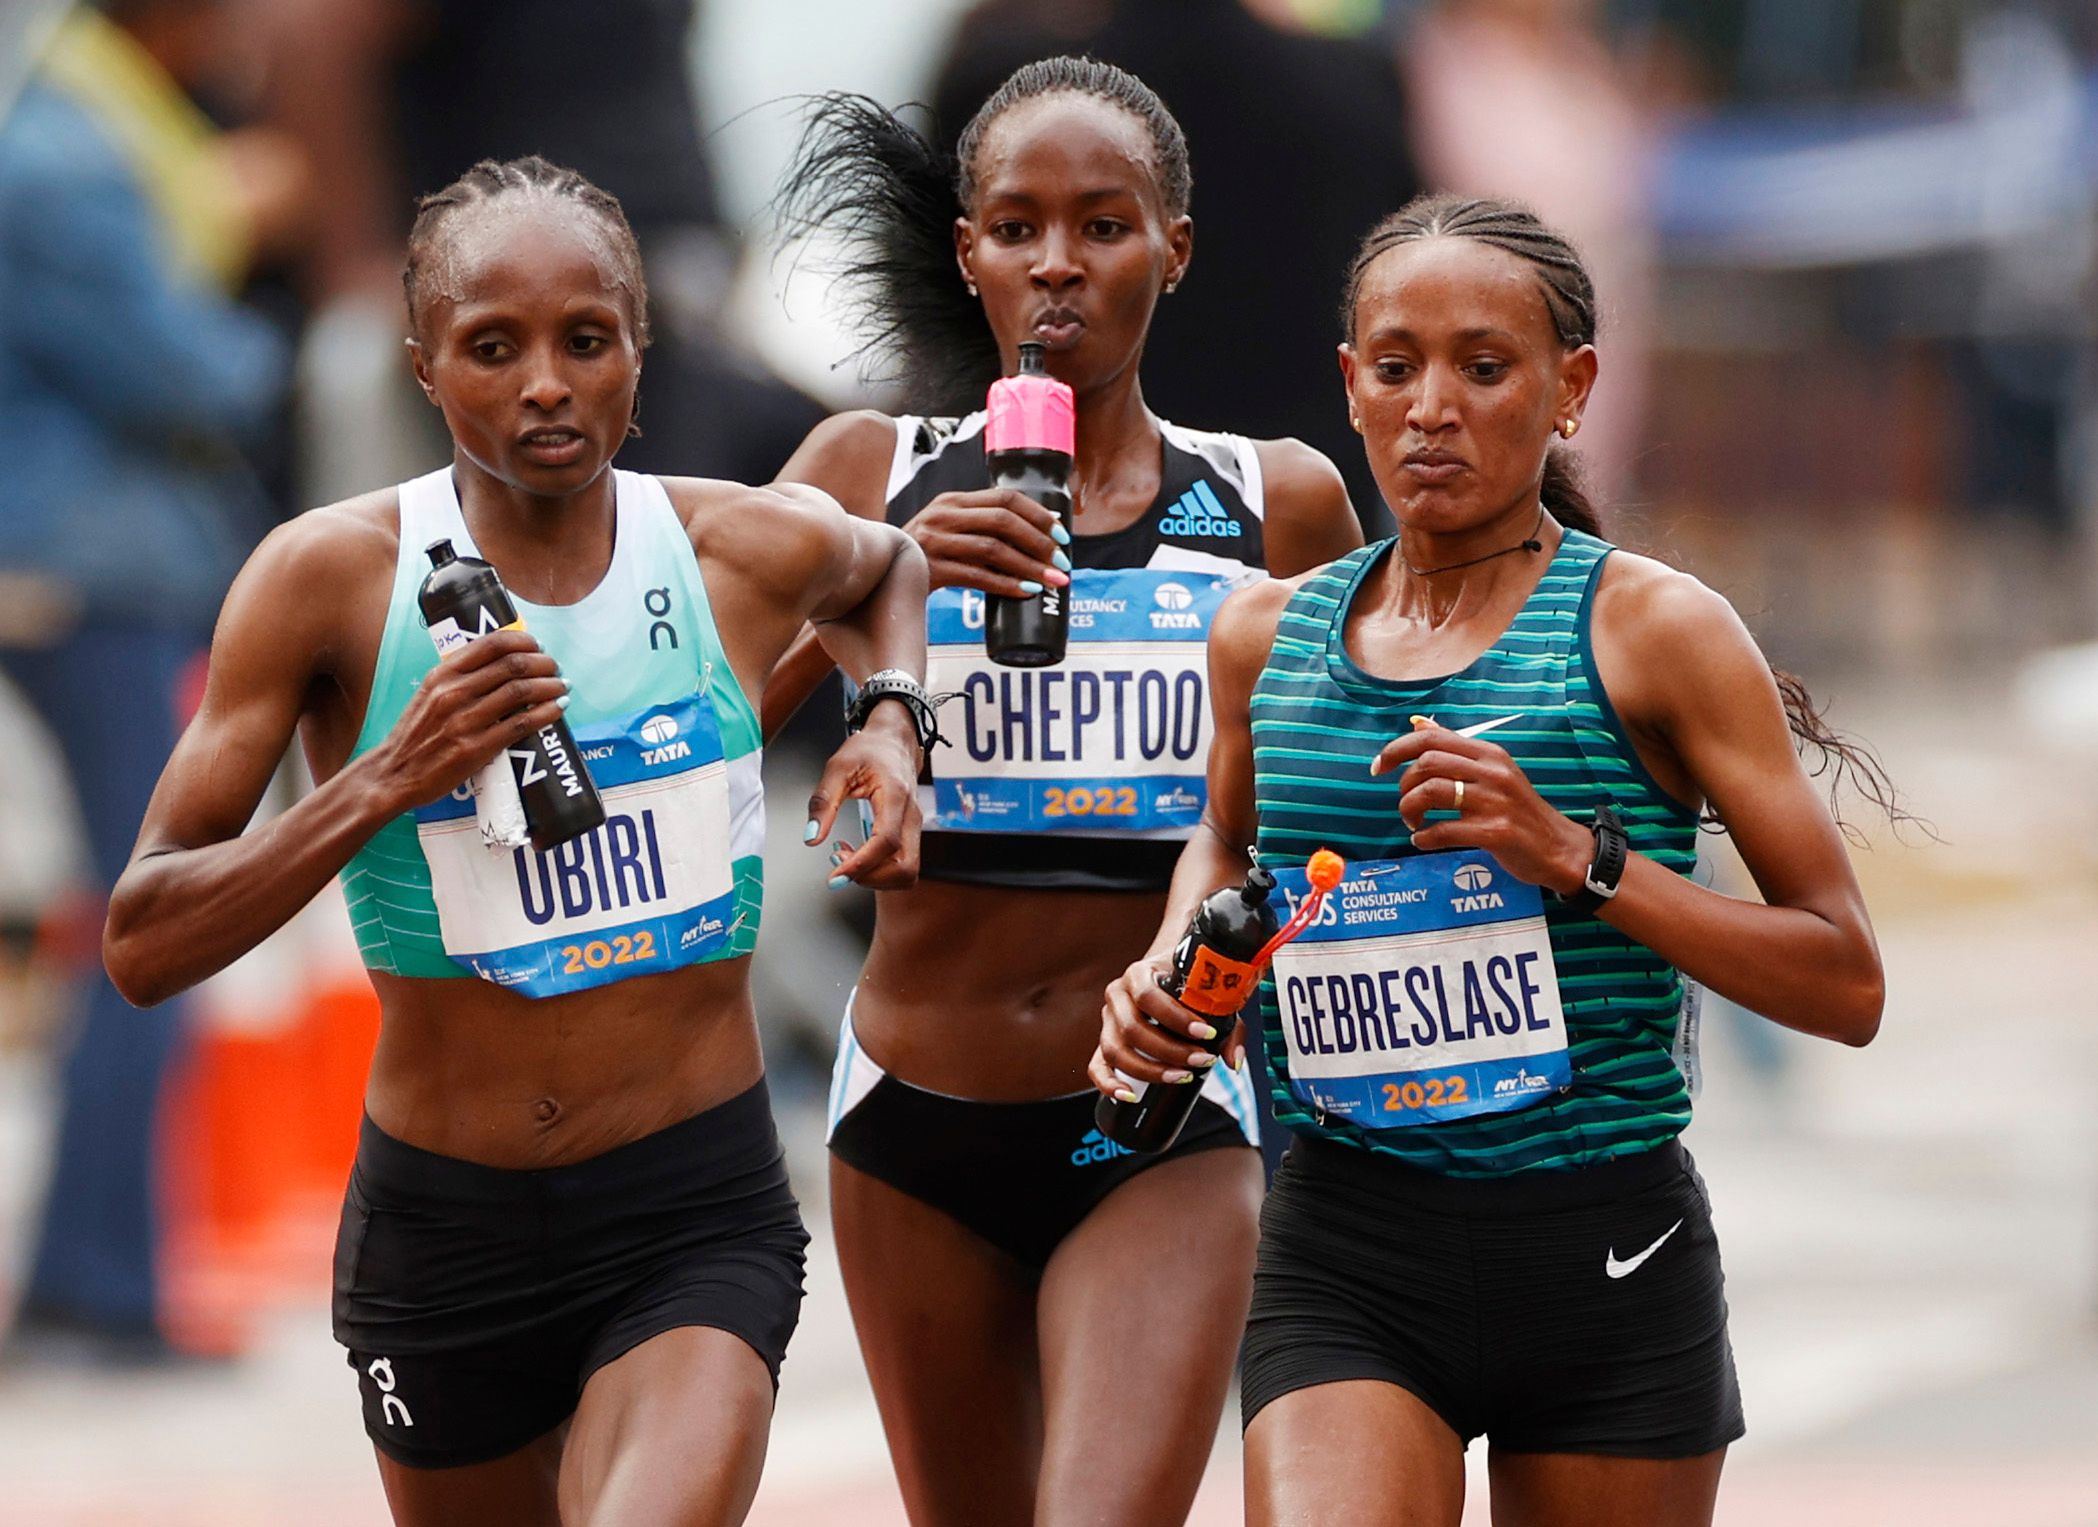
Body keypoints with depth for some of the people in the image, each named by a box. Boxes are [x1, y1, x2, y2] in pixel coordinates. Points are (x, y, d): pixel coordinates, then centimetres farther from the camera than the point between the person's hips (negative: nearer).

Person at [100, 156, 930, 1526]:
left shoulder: (751, 551, -1)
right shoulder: (331, 578, -7)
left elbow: (888, 570, 27)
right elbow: (143, 947, -10)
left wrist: (892, 724, 5)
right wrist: (386, 781, -22)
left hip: (699, 1218, -1)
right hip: (442, 1225, 1)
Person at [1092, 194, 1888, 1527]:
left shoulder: (1652, 630, -4)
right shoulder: (1270, 639, 7)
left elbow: (1847, 988, -6)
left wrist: (1578, 856, -17)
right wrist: (1165, 978, 9)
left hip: (1601, 1257, -2)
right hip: (1345, 1258, 2)